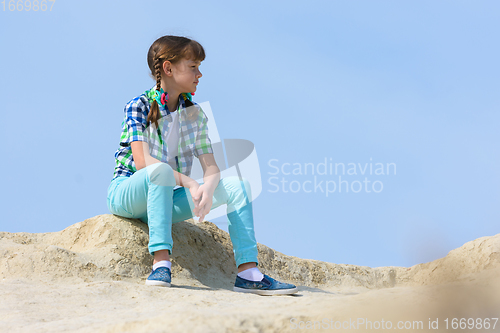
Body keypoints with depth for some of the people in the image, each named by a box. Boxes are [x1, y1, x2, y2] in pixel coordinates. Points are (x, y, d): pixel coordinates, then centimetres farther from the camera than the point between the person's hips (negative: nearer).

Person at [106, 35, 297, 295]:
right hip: (128, 193, -5)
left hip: (166, 199, 5)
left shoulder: (195, 114, 6)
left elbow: (211, 168, -2)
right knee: (161, 169, -39)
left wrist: (207, 188, -26)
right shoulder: (138, 107, -11)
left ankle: (248, 273, -23)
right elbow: (142, 161, -24)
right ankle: (161, 261, -43)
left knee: (237, 185, -14)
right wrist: (189, 183, -34)